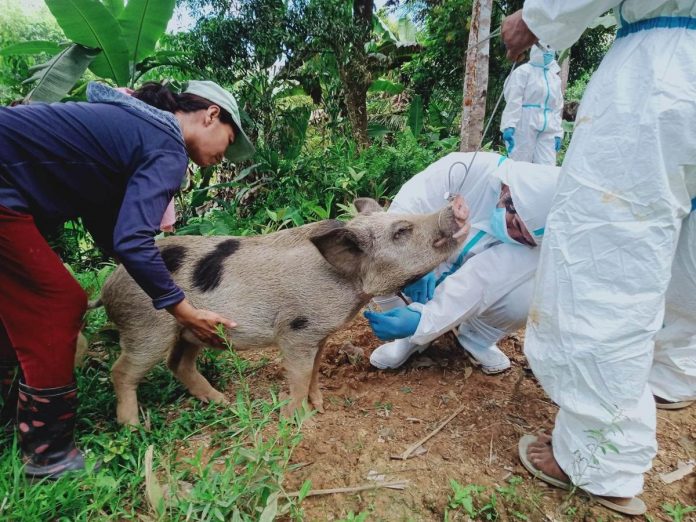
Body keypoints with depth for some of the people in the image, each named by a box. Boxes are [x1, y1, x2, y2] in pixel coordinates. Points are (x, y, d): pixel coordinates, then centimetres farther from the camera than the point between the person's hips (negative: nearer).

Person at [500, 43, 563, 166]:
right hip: (524, 127, -5)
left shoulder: (555, 77, 21)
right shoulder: (523, 71, 3)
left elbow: (557, 108, 20)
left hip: (547, 130, 5)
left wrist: (558, 133, 11)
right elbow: (513, 100, -8)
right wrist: (509, 125, -20)